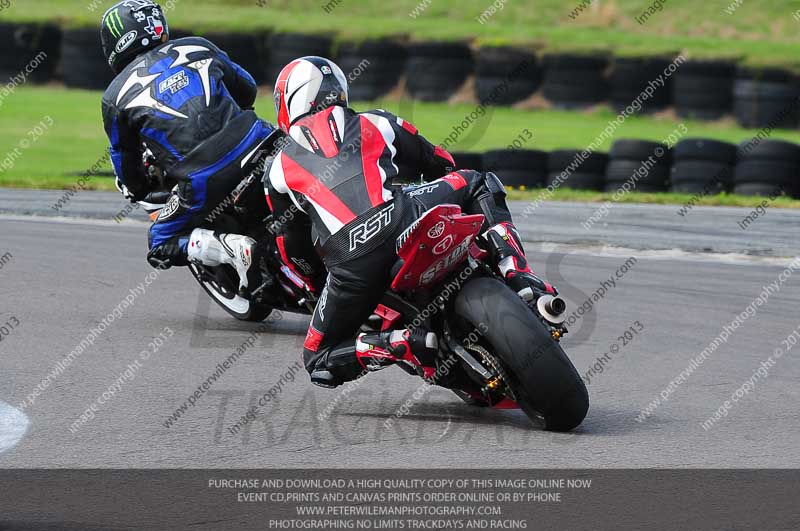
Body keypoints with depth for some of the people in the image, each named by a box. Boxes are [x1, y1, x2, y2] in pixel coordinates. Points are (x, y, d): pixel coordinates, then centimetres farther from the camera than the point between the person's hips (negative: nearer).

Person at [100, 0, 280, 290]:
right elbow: (247, 88, 30)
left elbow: (125, 158, 23)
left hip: (202, 180, -3)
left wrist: (137, 190, 45)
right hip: (255, 145, 3)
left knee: (160, 246, 16)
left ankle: (231, 247, -12)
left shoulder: (115, 97, 10)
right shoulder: (197, 48, 17)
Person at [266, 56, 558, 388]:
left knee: (319, 363, 17)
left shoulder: (278, 169, 24)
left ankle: (403, 343, -9)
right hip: (402, 222, 1)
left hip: (349, 260, -1)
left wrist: (315, 283, 49)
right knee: (477, 183, 30)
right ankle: (518, 276, 9)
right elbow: (442, 165, 39)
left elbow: (293, 250, 29)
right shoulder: (374, 123, 26)